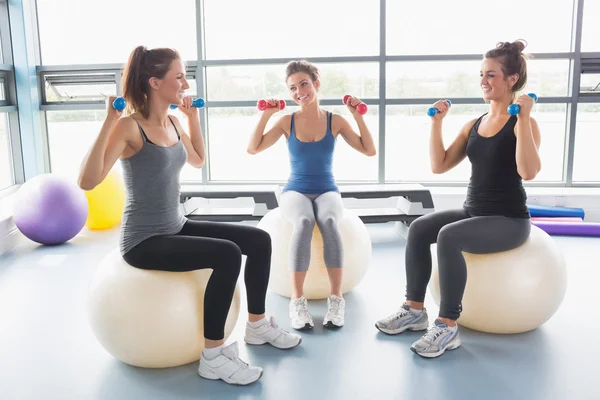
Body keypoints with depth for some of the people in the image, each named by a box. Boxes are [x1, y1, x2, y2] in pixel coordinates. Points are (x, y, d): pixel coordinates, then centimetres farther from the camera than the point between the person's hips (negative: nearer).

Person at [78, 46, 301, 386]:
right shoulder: (129, 127, -18)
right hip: (144, 241, -8)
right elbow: (88, 182, -29)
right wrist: (109, 123, -33)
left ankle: (257, 325, 19)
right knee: (228, 255, -29)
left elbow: (198, 161, 24)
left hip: (177, 228, 8)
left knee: (259, 240, 1)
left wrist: (193, 117, 15)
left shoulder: (173, 123, 6)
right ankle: (213, 356, -14)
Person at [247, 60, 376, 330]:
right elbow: (253, 148, -5)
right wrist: (266, 115, -9)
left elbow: (369, 151, -2)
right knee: (304, 222, -37)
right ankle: (297, 300, -31)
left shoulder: (335, 121, 2)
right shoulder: (287, 122, 2)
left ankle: (336, 298, -30)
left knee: (329, 221, -37)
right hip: (296, 192, 0)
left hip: (327, 192, 0)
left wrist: (358, 117, -9)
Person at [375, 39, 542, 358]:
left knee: (449, 237, -31)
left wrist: (522, 118, -28)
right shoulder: (473, 125, 9)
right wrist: (437, 122, 1)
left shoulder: (524, 123, -9)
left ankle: (448, 328, -21)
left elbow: (528, 172, -27)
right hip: (472, 213, 7)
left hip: (510, 220, -6)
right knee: (418, 228, -15)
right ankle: (415, 310, -4)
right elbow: (439, 165, 5)